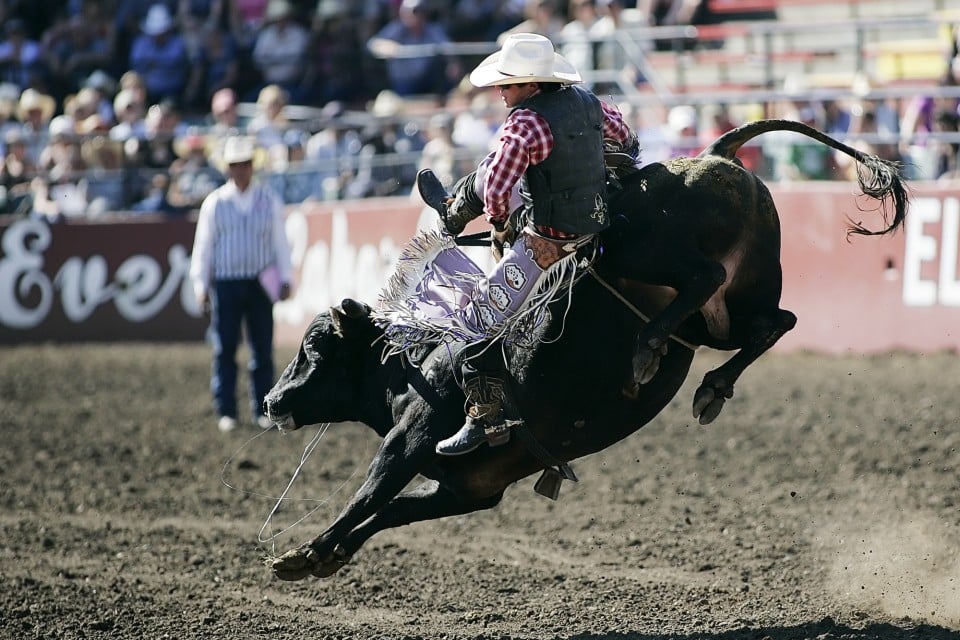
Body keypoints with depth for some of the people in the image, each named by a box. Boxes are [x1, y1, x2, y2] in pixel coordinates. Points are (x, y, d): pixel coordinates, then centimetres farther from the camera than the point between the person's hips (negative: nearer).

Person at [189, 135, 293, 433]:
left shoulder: (269, 199, 6)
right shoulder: (214, 203, 3)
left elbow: (280, 241, 9)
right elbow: (203, 245, 6)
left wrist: (285, 279, 4)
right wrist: (201, 285, 1)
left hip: (260, 284, 1)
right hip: (226, 283, -1)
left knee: (263, 349, 2)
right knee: (225, 350, -1)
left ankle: (262, 410, 8)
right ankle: (226, 412, 4)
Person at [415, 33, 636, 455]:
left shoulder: (524, 123, -25)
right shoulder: (587, 102, 0)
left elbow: (496, 194, -22)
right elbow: (620, 132, 21)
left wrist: (498, 221, 1)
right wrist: (629, 156, 43)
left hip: (548, 244, -9)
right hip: (596, 218, 9)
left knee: (481, 321, -1)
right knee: (488, 170, 24)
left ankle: (487, 420, 2)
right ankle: (453, 211, 55)